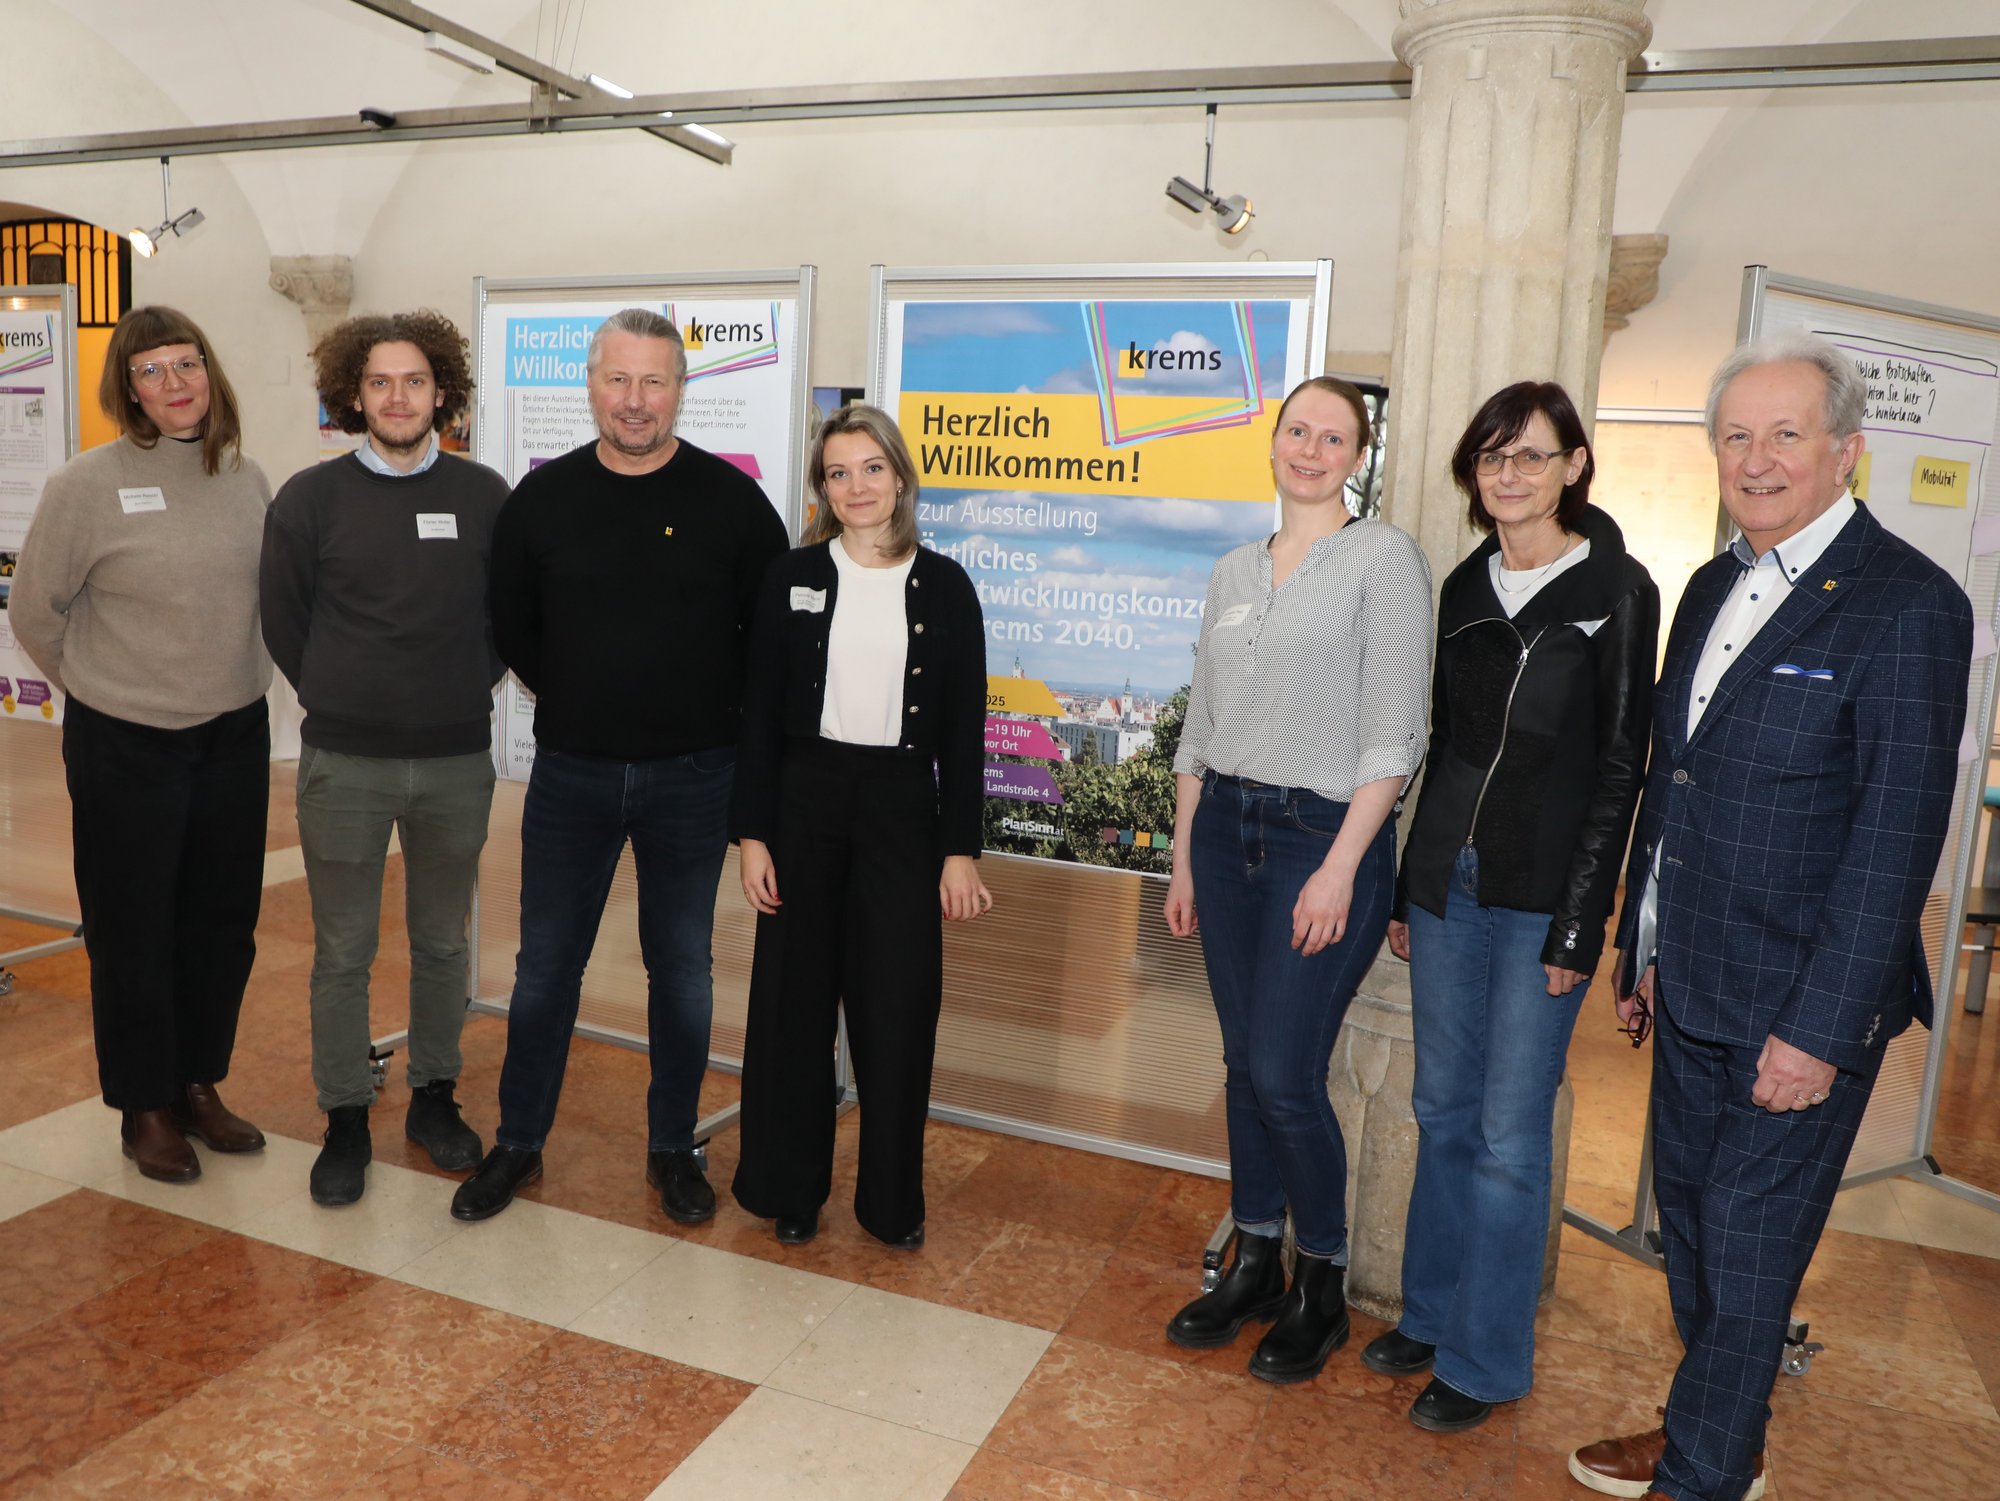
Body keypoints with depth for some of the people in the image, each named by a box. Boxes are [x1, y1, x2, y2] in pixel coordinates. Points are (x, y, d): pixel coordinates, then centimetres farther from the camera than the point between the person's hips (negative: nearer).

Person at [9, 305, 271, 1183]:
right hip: (126, 747, -4)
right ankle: (145, 1108, 25)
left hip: (235, 737, 4)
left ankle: (199, 1085, 32)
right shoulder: (87, 485, -11)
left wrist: (237, 682, 11)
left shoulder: (247, 480, 1)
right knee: (132, 934, 8)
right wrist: (103, 688, 6)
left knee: (224, 924, 13)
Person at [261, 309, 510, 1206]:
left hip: (457, 763, 1)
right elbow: (283, 621, 5)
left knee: (442, 942, 13)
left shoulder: (485, 498, 0)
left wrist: (462, 692, 4)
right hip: (344, 763, -1)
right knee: (342, 952, 7)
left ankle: (434, 1098, 29)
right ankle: (345, 1120, 22)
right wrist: (339, 700, 8)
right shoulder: (309, 499, -2)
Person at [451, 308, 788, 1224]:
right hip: (571, 773, 2)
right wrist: (581, 705, 10)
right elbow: (510, 628, 11)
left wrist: (713, 717, 3)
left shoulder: (730, 498, -5)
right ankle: (518, 1142, 27)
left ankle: (673, 1149, 26)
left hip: (691, 778, -1)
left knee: (682, 969, 10)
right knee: (545, 965, 9)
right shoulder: (542, 498, 1)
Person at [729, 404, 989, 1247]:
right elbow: (759, 714, 2)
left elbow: (964, 727, 2)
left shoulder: (943, 586, 2)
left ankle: (892, 1199, 20)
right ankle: (789, 1187, 24)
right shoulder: (793, 578, 2)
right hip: (804, 796, 0)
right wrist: (751, 833, -4)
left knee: (898, 1004, 3)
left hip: (902, 804, 0)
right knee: (793, 997, 8)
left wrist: (961, 847, -3)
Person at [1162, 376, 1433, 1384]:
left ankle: (1323, 1285, 18)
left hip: (1326, 834, -5)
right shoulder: (1233, 572, 13)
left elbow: (1393, 735, -10)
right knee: (1244, 1064, 12)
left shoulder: (1384, 558, -4)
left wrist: (1340, 868, -16)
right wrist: (1184, 858, 13)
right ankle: (1254, 1268, 27)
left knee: (1285, 1074, -5)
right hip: (1225, 827, 6)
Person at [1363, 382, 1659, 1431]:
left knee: (1508, 1135, 3)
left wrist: (1577, 924, -11)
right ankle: (1431, 1314, 31)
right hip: (1448, 880, 5)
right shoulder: (1465, 587, 9)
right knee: (1443, 1111, 14)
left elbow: (1619, 766, -8)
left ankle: (1484, 1361, 19)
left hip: (1542, 897, -5)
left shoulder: (1616, 590, -6)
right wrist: (1408, 888, 13)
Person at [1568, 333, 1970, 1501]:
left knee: (1749, 1241, 6)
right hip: (1692, 990, 8)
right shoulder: (1713, 589, 10)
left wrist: (1819, 1029, -19)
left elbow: (1897, 835, -18)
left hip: (1796, 1007, -7)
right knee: (1692, 1222, 19)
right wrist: (1643, 949, 14)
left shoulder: (1906, 603, -14)